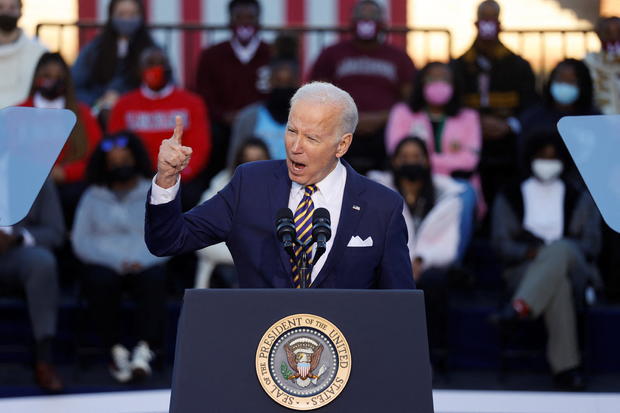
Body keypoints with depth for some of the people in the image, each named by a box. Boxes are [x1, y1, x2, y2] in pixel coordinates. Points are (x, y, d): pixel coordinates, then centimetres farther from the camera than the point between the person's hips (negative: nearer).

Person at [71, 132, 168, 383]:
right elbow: (81, 241, 2)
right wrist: (117, 261, -13)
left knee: (154, 278, -34)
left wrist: (141, 261, -17)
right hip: (106, 265, 0)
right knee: (100, 280, -34)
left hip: (145, 265, 0)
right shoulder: (93, 197, 14)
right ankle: (116, 350, -31)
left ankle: (144, 349, -42)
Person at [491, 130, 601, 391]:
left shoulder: (579, 197, 22)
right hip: (526, 270, 0)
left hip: (573, 267, 0)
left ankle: (521, 306, -60)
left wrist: (550, 252, -11)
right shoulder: (509, 198, 20)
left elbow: (591, 243, 10)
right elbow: (501, 242, 9)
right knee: (559, 285, -41)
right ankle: (565, 366, -53)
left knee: (561, 249, -40)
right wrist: (527, 252, -15)